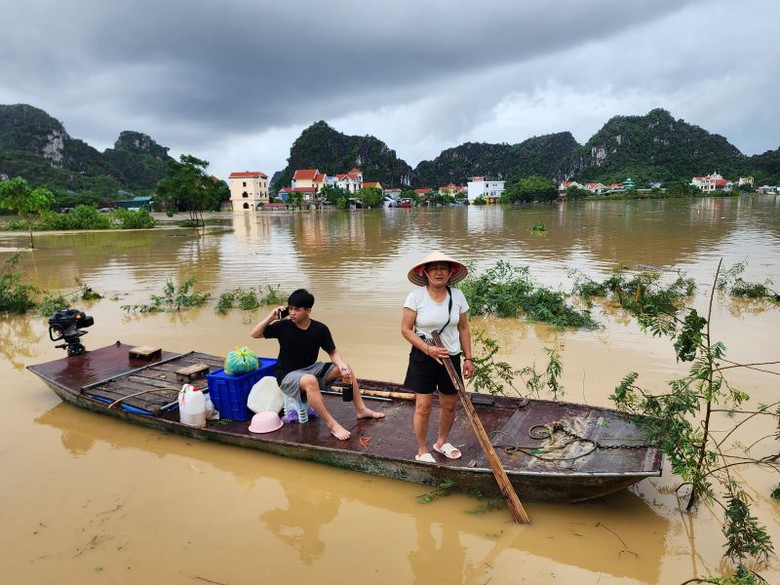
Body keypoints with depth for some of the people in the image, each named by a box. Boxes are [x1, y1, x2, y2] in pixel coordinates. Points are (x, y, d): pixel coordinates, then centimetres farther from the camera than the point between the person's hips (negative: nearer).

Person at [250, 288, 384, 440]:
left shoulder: (320, 329, -7)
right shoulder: (283, 326, -11)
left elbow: (333, 353, 1)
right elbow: (255, 334, -7)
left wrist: (341, 364, -21)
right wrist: (270, 317, -20)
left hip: (311, 369, 4)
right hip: (287, 376, -4)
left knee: (345, 369, -10)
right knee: (310, 380, -38)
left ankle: (361, 409, 3)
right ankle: (332, 425, -32)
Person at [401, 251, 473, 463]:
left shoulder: (457, 296, 0)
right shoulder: (416, 296, -11)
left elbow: (463, 329, 7)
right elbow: (406, 330, -10)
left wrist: (468, 358, 4)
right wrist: (428, 349, -21)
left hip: (451, 357, 4)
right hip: (423, 358, -3)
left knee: (449, 405, 14)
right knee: (423, 406, -2)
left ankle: (442, 442, 38)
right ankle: (422, 451, 17)